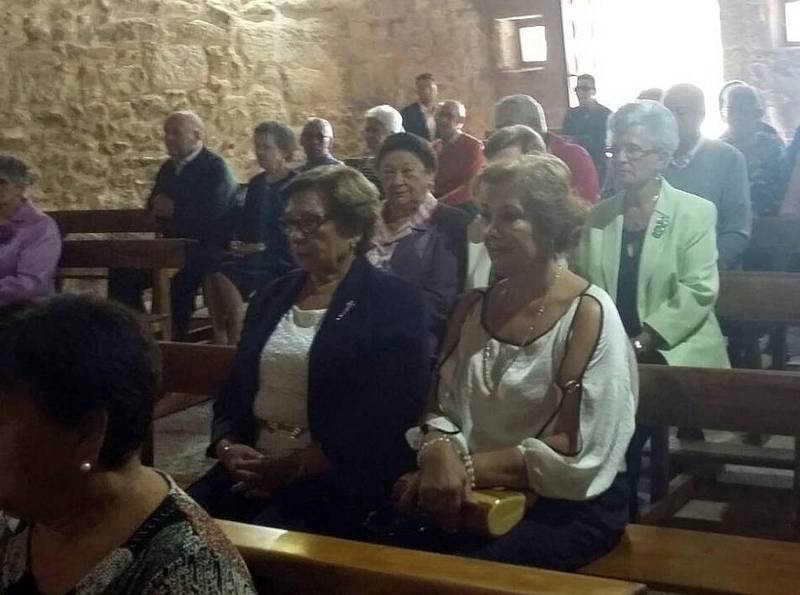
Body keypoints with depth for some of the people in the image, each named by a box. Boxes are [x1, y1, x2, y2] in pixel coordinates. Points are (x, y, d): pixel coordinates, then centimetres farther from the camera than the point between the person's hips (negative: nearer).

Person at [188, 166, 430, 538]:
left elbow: (387, 415, -11)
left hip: (338, 480, -5)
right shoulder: (272, 296, 18)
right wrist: (227, 447, -4)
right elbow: (235, 387, 17)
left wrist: (295, 467, -15)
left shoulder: (393, 302, -2)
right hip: (251, 470, 6)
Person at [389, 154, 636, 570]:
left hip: (571, 506, -5)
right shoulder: (472, 307, 8)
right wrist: (439, 451, -17)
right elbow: (440, 408, 7)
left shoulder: (588, 314, -10)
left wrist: (468, 468, -18)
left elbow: (578, 451, -15)